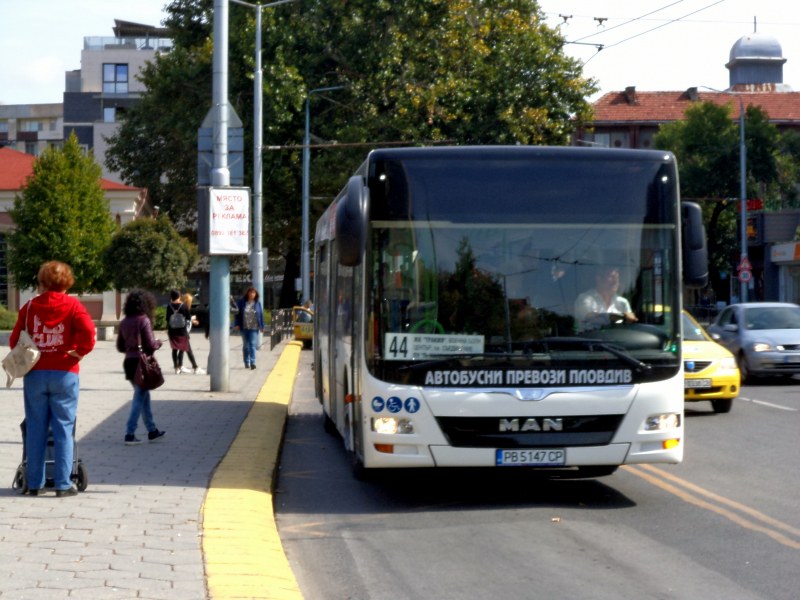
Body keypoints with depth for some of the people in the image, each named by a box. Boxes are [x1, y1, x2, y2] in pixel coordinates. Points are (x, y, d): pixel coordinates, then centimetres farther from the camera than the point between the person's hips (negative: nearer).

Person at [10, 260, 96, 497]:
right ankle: (62, 484, 0)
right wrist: (79, 352, -3)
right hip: (64, 373, -2)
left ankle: (34, 483, 12)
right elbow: (88, 331, -17)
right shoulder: (72, 305, -3)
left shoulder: (30, 306, 5)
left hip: (34, 374, 2)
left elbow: (15, 339, 4)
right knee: (63, 429, 2)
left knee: (35, 429, 9)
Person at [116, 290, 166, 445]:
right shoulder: (144, 320, -12)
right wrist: (159, 343, 6)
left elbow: (120, 346, 11)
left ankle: (152, 431, 25)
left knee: (144, 395, 17)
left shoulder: (124, 322, 7)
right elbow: (151, 344, -14)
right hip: (142, 362, -7)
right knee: (139, 398, -2)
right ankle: (130, 434, -5)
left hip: (129, 362, 7)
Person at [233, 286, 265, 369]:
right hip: (244, 328, 1)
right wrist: (237, 324, -5)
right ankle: (246, 363, 21)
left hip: (254, 328, -1)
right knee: (245, 345, 11)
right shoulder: (242, 302, 0)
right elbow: (237, 313, 1)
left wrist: (261, 326, 2)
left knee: (253, 345, -11)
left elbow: (261, 315, 5)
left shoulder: (257, 303, 3)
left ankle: (252, 362, -15)